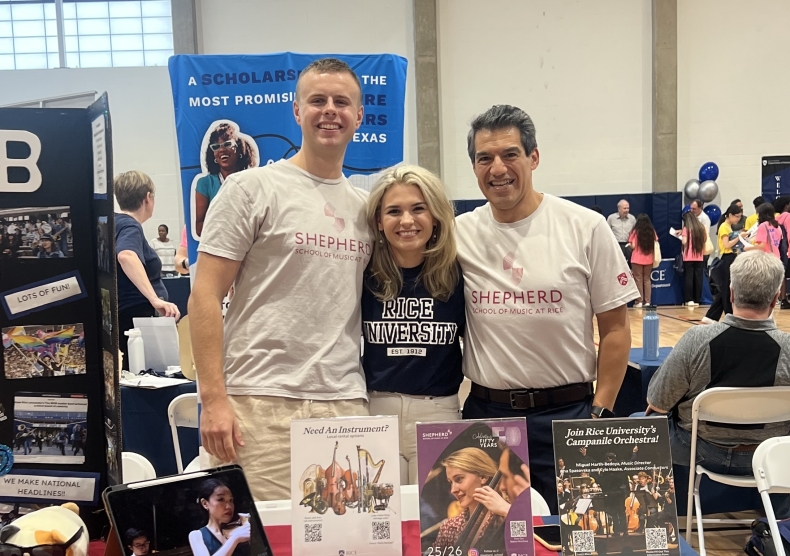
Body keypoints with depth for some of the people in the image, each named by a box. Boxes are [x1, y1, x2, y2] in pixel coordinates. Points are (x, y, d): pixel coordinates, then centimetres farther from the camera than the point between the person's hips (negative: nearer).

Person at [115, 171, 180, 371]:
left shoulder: (115, 222, 10)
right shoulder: (130, 226, -18)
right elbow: (126, 256, -39)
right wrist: (155, 299, -47)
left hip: (128, 318, 10)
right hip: (134, 318, -10)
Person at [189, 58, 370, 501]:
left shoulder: (366, 206, 14)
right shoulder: (252, 188, 0)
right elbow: (205, 296, -4)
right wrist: (214, 399, -11)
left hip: (347, 403, 5)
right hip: (262, 401, -4)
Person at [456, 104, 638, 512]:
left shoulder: (585, 227, -5)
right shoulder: (459, 234, 0)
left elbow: (615, 330, -1)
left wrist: (600, 413, -5)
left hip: (566, 411, -2)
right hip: (485, 412, 2)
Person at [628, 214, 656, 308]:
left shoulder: (635, 231, -9)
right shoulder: (652, 231, 1)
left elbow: (633, 246, -11)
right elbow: (655, 245, 4)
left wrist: (629, 245, 9)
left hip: (637, 259, -3)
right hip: (649, 259, 3)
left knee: (638, 279, 3)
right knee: (647, 279, 11)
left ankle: (639, 301, 3)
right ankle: (647, 301, 10)